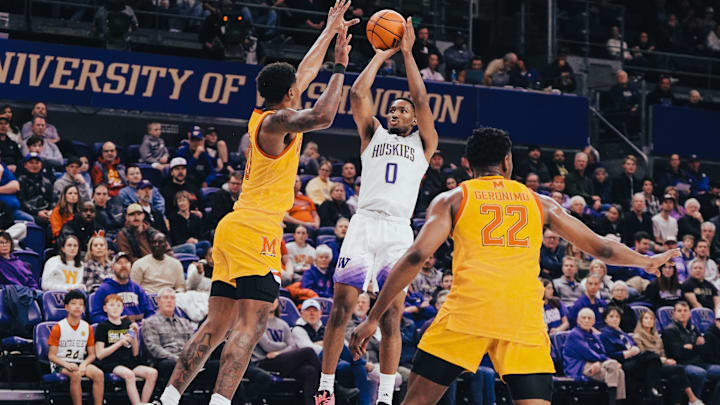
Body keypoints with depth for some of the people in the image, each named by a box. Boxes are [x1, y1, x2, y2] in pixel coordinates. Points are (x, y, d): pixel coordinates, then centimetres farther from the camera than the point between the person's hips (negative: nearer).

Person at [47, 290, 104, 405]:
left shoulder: (87, 328, 8)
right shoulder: (58, 328, -3)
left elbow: (92, 354, 10)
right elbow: (51, 355, -5)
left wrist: (84, 364, -13)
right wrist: (67, 365, -22)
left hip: (80, 364, 4)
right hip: (60, 364, -4)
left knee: (99, 374, -25)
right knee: (76, 375, -36)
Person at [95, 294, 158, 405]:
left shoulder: (128, 324, 19)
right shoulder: (103, 327, 6)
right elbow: (99, 354, -4)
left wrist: (135, 335, 3)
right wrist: (120, 343, -8)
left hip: (130, 363, 5)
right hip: (111, 364, -5)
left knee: (153, 373, -22)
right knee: (129, 374, -36)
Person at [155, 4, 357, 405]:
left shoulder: (264, 115, 16)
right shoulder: (277, 121, -10)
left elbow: (305, 72, 30)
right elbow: (321, 116, -29)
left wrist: (331, 31, 37)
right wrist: (340, 67, -16)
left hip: (232, 231, 10)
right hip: (255, 233, -10)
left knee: (217, 327, 11)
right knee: (250, 327, -14)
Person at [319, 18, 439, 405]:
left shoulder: (423, 143, 16)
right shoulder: (373, 133, 20)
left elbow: (422, 101, 4)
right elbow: (358, 93, 8)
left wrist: (407, 52, 7)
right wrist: (381, 54, 15)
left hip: (399, 231, -1)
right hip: (365, 224, 1)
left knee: (391, 319, -2)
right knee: (341, 308, -5)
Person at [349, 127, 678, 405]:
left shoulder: (452, 200, 15)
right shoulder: (539, 203, 22)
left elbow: (416, 256, 2)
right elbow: (600, 248, 27)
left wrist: (373, 318, 5)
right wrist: (647, 262, 46)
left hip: (469, 307, -1)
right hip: (524, 315, 2)